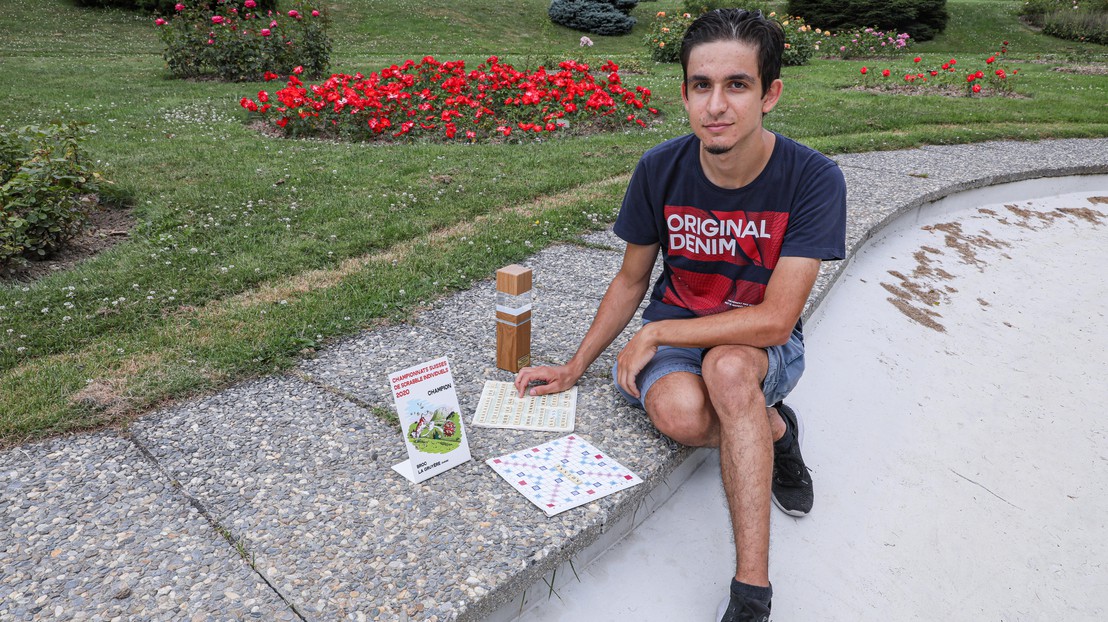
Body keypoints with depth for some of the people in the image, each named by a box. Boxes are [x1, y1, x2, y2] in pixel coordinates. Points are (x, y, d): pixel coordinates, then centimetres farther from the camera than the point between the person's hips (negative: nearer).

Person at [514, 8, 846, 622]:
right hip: (675, 329, 2)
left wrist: (656, 334, -20)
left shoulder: (813, 179, -20)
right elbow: (631, 280, 2)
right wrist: (575, 367, 0)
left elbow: (774, 320, -23)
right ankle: (774, 429, 2)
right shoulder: (660, 170, -11)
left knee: (728, 366, -38)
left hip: (763, 343, -2)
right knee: (680, 413, -33)